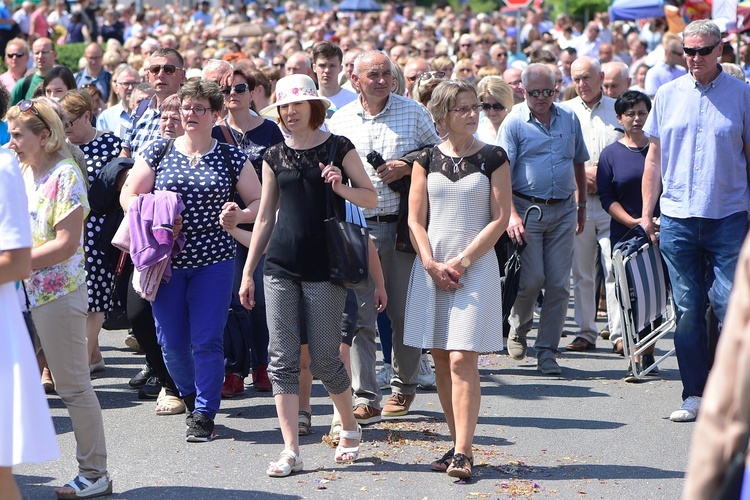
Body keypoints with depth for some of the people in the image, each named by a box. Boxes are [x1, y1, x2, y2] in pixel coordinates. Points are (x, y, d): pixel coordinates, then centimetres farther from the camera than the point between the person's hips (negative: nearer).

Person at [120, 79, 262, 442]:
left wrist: (240, 214, -15)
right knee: (172, 341, 5)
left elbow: (258, 201, 7)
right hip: (166, 259, 1)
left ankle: (204, 415, 4)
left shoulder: (230, 158, 5)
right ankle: (191, 397, 30)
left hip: (213, 261, -1)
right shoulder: (158, 152, 5)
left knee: (208, 340, -6)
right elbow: (128, 196, 6)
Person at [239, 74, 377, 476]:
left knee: (324, 359, 0)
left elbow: (371, 198, 2)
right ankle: (291, 451, 1)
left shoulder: (338, 148, 0)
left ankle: (350, 428, 25)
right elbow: (265, 218, 14)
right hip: (280, 266, 3)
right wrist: (248, 271, 12)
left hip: (324, 268, -3)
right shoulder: (275, 156, 9)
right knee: (282, 359, -2)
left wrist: (341, 187, -18)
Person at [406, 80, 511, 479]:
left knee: (463, 360, -12)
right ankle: (457, 443, 15)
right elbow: (416, 220, 7)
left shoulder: (493, 158, 2)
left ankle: (463, 453, -14)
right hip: (431, 268, 3)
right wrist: (431, 264, -8)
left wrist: (461, 262, -9)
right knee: (441, 360, 5)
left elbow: (499, 219, -3)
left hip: (475, 267, -3)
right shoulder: (427, 160, 8)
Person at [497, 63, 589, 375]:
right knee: (531, 279, -8)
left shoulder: (569, 119, 9)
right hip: (527, 208, -3)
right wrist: (511, 215, -23)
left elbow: (579, 164, 21)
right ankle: (518, 328, 21)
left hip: (563, 211, 4)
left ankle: (547, 349, 8)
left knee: (559, 283, 0)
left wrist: (581, 206, 21)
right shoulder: (514, 123, -4)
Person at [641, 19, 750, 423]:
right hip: (677, 218, 2)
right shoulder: (668, 95, 9)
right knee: (687, 310, 5)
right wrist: (647, 211, 10)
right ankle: (694, 395, 13)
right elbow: (655, 156, 14)